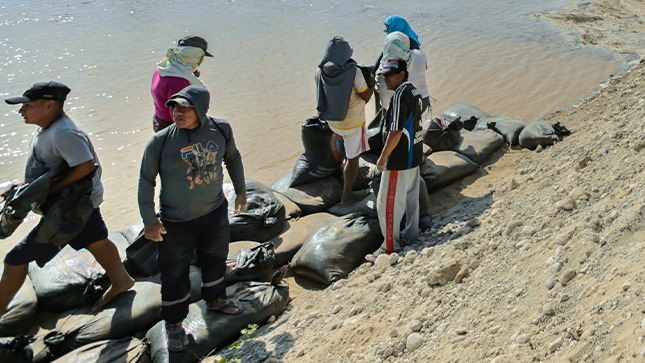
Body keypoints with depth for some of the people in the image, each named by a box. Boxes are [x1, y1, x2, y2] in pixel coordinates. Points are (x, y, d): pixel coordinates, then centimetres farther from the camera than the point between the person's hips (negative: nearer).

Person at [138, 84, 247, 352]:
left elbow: (233, 158, 8)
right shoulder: (160, 141, -21)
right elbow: (146, 180, -10)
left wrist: (240, 190, 14)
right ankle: (174, 323, 33)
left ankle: (215, 299, 53)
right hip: (176, 222, -4)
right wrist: (149, 220, -9)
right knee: (175, 273, 9)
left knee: (215, 260, 25)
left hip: (216, 212, 4)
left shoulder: (221, 129, -12)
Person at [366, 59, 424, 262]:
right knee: (411, 198, 21)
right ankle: (410, 235, 35)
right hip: (414, 155, 10)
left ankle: (390, 247, 9)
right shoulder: (414, 91, 7)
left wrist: (383, 158, -16)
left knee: (388, 203, 0)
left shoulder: (400, 95, -22)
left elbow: (395, 132, -24)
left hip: (399, 161, -10)